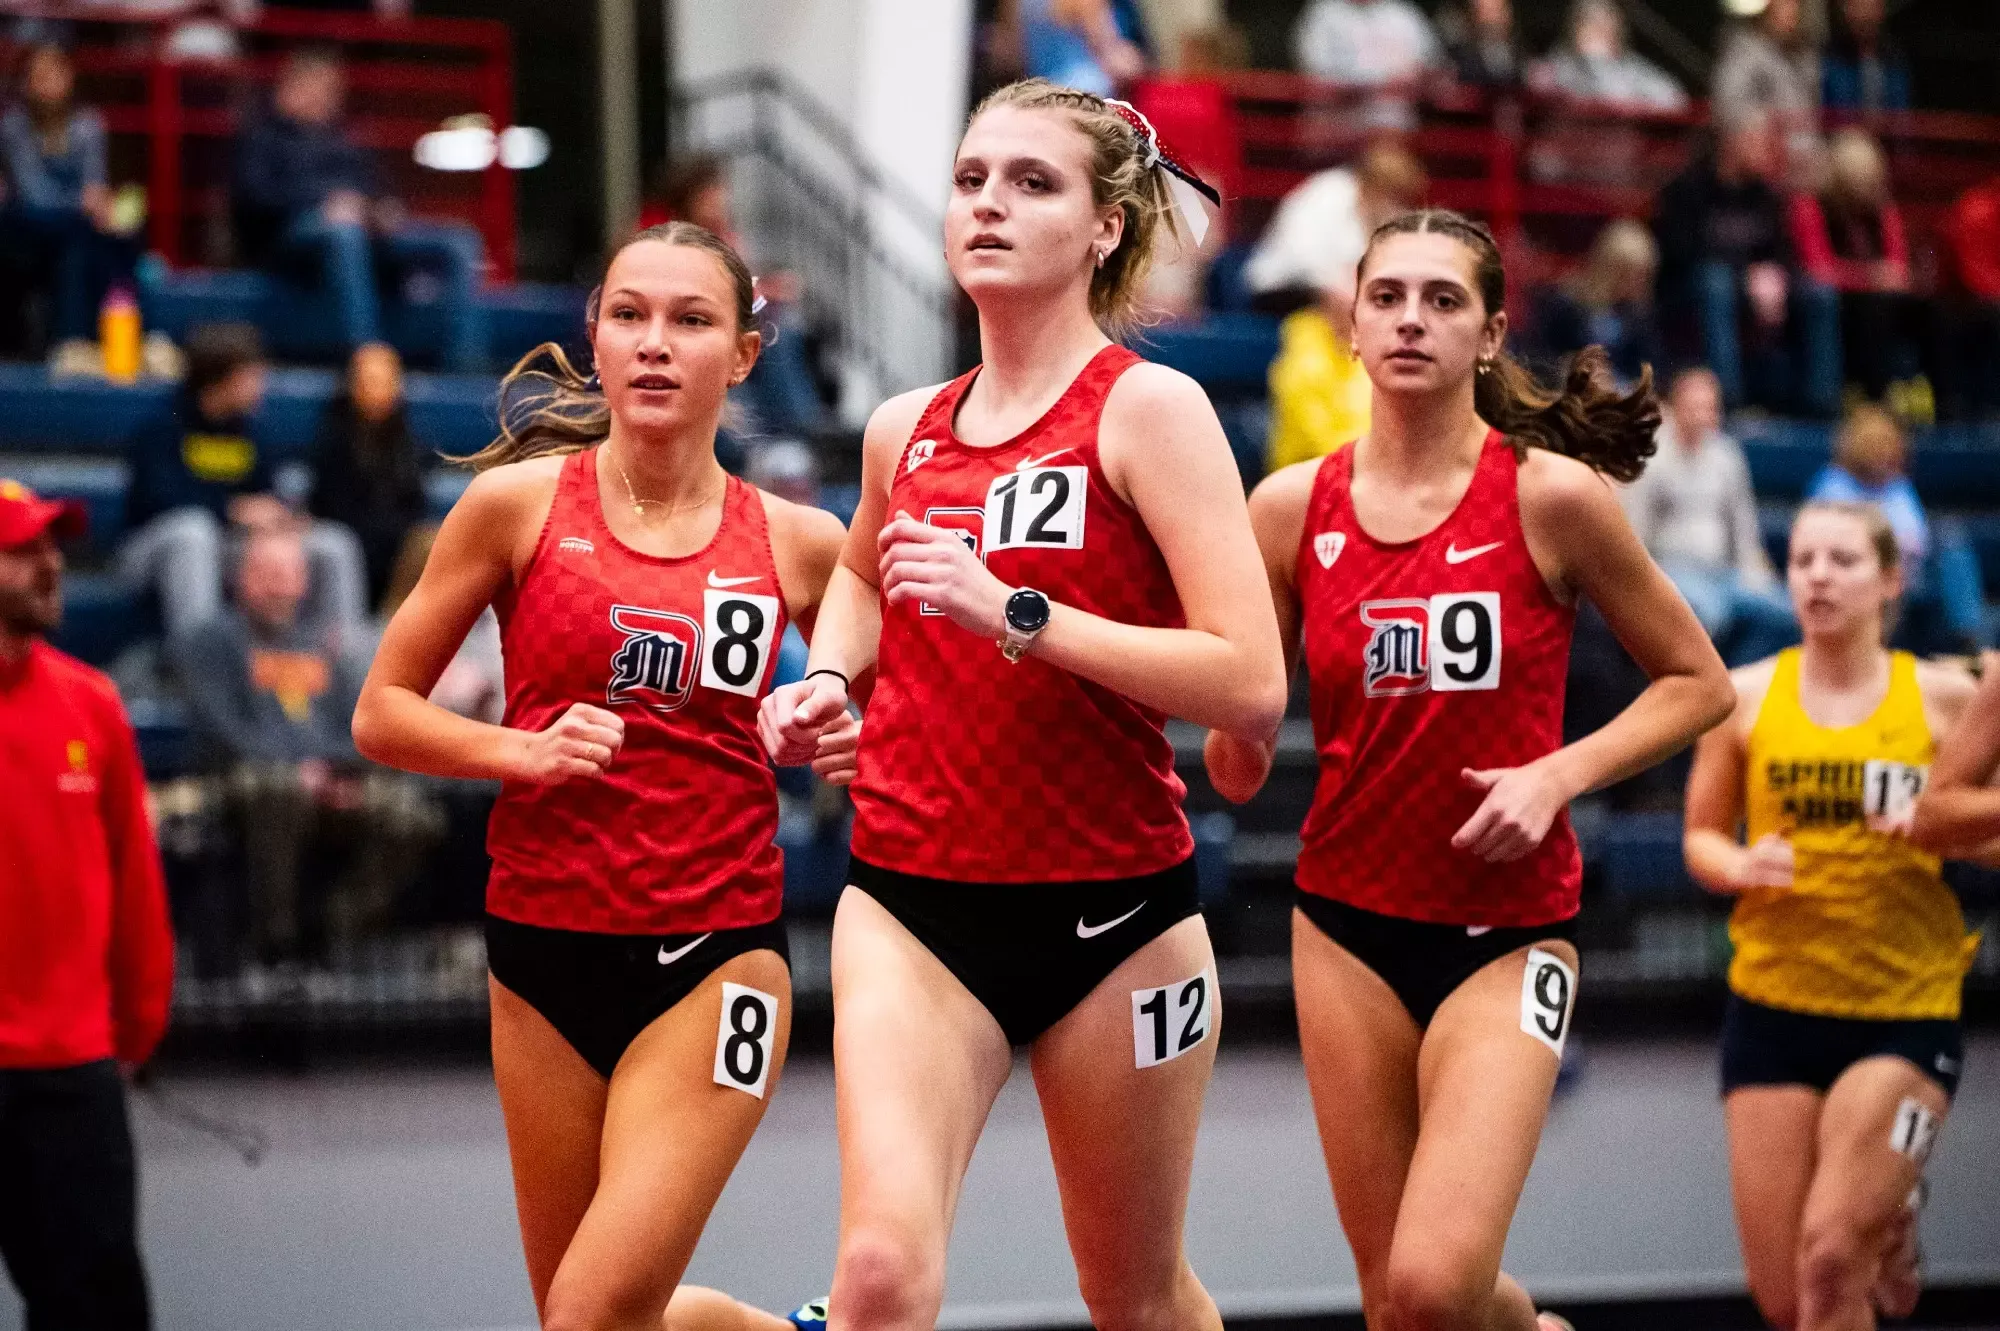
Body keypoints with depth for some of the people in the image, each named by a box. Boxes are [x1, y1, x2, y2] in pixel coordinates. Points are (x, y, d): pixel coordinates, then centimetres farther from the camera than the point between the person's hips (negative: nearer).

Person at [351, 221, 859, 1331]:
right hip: (545, 949, 2)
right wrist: (522, 750, -12)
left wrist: (849, 748, -4)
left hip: (716, 956, -2)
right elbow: (382, 712, 4)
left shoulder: (798, 543, 2)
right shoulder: (520, 501, 0)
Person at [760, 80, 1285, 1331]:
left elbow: (1252, 684, -16)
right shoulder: (905, 430, 9)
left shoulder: (1147, 407, -6)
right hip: (912, 906, 3)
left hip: (1113, 909, -3)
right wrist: (828, 680, 13)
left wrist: (1016, 613, -22)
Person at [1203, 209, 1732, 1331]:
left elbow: (1699, 684, 0)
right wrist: (1238, 736, -14)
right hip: (1348, 923, 3)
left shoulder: (1552, 494, -9)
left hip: (1507, 931, -3)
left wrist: (1558, 775, -13)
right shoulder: (1293, 506, 0)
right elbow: (1242, 768, 9)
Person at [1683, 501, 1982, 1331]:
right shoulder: (1747, 696, 2)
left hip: (1905, 1008, -2)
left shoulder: (1943, 696, -2)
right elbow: (1701, 837, 10)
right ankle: (1884, 1234, 38)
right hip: (1772, 1004, 2)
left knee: (1829, 1253, -20)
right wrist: (1740, 865, -12)